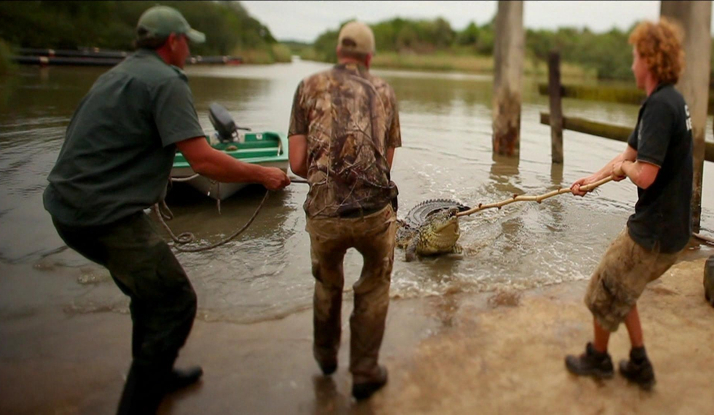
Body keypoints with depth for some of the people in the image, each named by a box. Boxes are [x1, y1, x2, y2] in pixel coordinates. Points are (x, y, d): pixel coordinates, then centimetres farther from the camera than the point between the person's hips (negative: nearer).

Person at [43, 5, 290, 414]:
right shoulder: (167, 81, -11)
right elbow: (204, 160, -18)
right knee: (175, 302, 0)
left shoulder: (117, 75, 17)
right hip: (108, 215, -10)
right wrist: (264, 174, -6)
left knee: (150, 288, 24)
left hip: (69, 207, 10)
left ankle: (156, 375, 39)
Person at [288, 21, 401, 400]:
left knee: (327, 281, 29)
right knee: (374, 286, 25)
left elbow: (297, 163, 2)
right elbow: (387, 159, 15)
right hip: (375, 211, 0)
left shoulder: (310, 86, 6)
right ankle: (365, 372, 31)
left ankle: (326, 354, 50)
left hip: (324, 213, 1)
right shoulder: (384, 91, 11)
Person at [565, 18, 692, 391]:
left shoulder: (660, 106, -24)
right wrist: (593, 178, 18)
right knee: (620, 287, 23)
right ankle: (639, 365, 31)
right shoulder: (670, 100, 9)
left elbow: (644, 174, -30)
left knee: (605, 291, 10)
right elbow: (630, 154, 19)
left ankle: (597, 358, 32)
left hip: (654, 233, -9)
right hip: (671, 228, 9)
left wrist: (623, 166, -9)